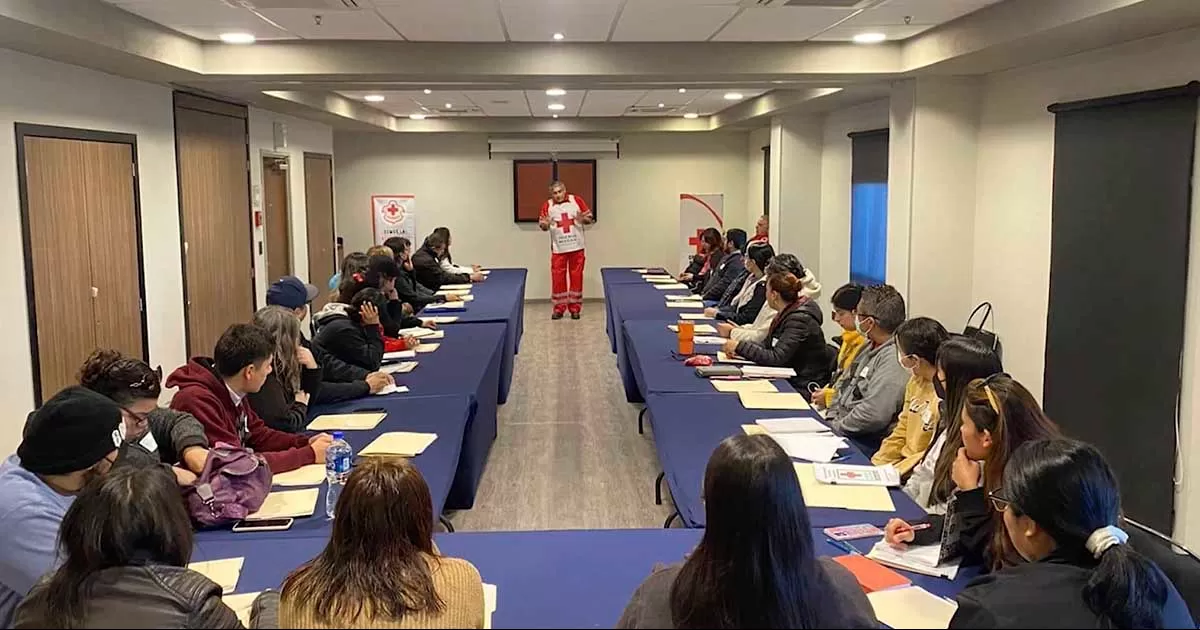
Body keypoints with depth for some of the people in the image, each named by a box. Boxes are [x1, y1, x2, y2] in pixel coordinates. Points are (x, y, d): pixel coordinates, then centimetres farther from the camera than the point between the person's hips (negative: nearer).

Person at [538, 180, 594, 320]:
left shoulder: (577, 200, -2)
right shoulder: (548, 205, -1)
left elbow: (590, 219, 1)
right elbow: (542, 226, 0)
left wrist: (582, 219, -20)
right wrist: (545, 224, -23)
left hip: (576, 247, 0)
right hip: (558, 249, 0)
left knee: (576, 277, 5)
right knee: (557, 277, 1)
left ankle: (575, 308, 15)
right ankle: (558, 308, 12)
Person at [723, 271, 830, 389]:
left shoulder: (800, 319, -20)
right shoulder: (785, 313, 8)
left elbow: (776, 358, -23)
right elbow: (767, 344, 13)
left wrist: (740, 346, -18)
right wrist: (738, 349, -4)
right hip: (788, 379, 8)